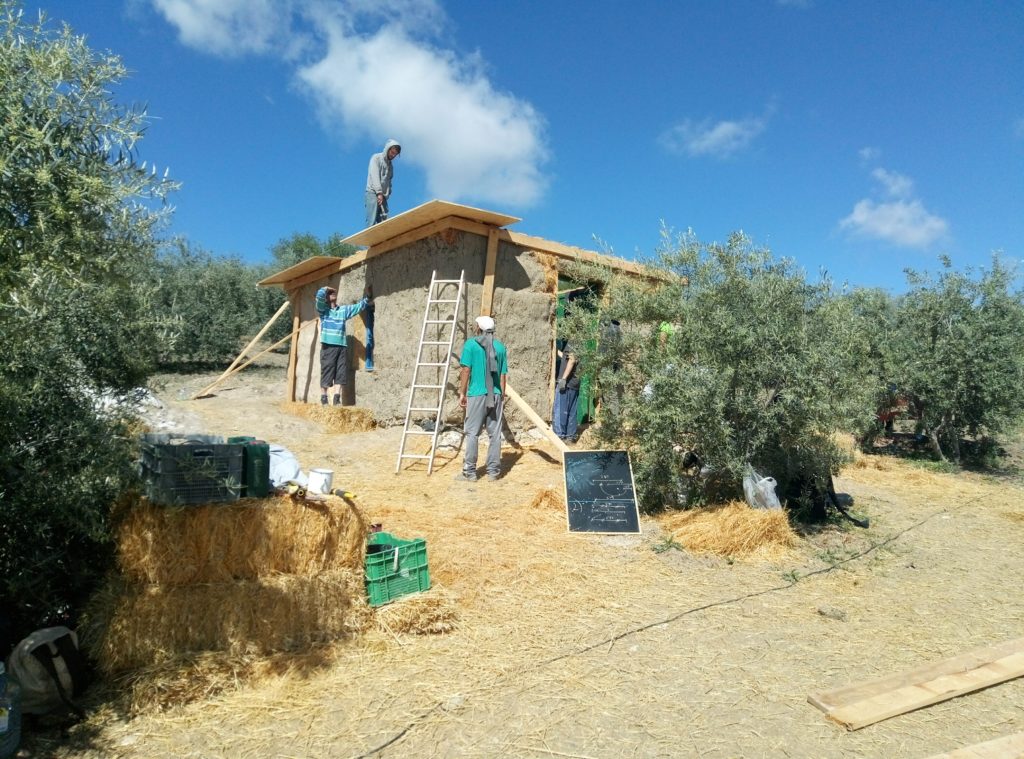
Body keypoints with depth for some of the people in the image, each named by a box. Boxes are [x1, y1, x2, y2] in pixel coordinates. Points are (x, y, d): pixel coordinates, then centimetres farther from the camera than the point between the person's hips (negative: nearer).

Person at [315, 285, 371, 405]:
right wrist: (326, 288, 7)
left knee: (340, 374, 1)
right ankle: (323, 398, 4)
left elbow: (359, 306, 21)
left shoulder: (344, 310, 19)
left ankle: (337, 398, 5)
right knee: (326, 372, -2)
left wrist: (366, 297, 13)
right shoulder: (323, 309, 7)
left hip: (342, 346, 4)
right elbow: (319, 295, -8)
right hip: (328, 346, -4)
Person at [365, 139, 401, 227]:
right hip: (373, 192, -6)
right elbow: (374, 175, -10)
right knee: (372, 222, -17)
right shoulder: (376, 158, 3)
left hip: (383, 195, 6)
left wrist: (387, 194, 1)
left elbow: (389, 181, 17)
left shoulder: (390, 165, 22)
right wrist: (379, 192, -21)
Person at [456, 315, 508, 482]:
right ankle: (494, 471, 12)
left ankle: (470, 472, 3)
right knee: (495, 434, 7)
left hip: (477, 394, -3)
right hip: (495, 395, 3)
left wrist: (462, 393, 0)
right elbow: (503, 374, 9)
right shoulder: (500, 346, 8)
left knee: (472, 433, 2)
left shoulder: (471, 344, -2)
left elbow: (466, 370, -6)